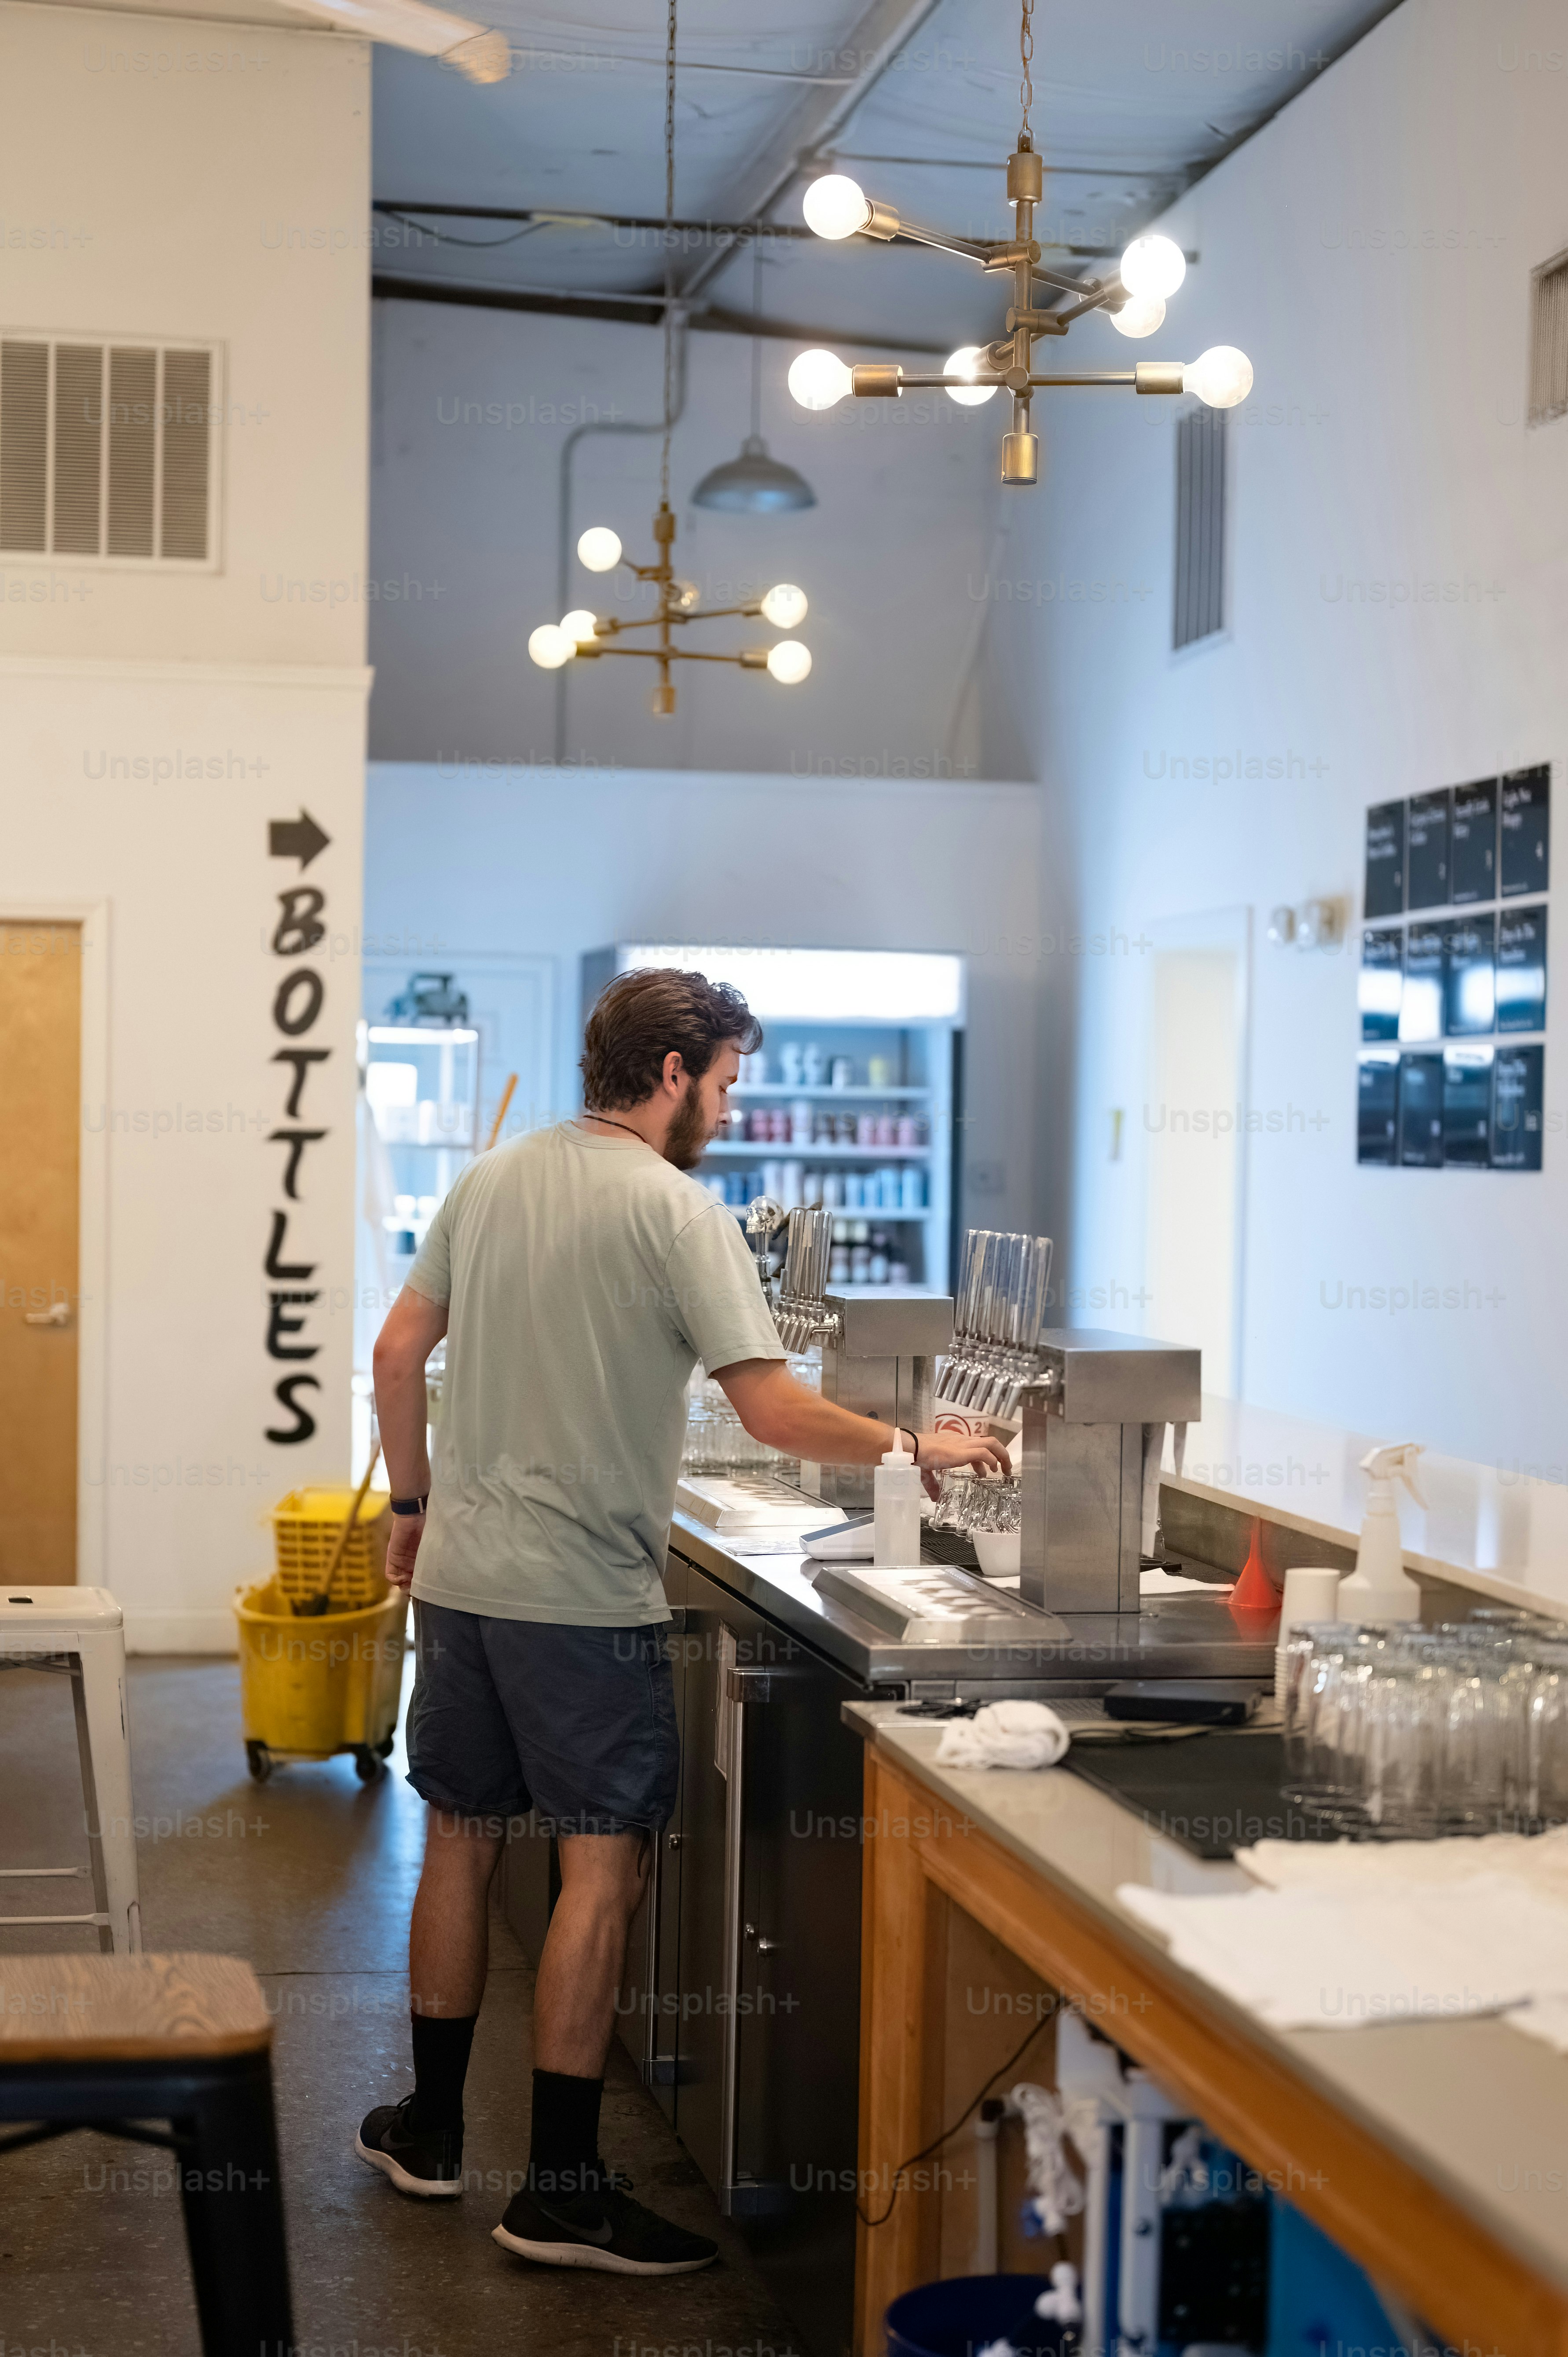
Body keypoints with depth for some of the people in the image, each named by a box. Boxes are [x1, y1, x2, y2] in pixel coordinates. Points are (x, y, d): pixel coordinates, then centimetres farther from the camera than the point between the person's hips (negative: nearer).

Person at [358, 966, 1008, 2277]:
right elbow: (774, 1411, -19)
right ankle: (562, 2189, 1)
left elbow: (398, 1350, 13)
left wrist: (413, 1502, 23)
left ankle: (431, 2128, 29)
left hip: (459, 1575, 8)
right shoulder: (677, 1212, -13)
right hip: (582, 1596, -7)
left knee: (464, 1839, 18)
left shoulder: (493, 1179, 9)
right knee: (605, 1868, -1)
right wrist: (916, 1449, -6)